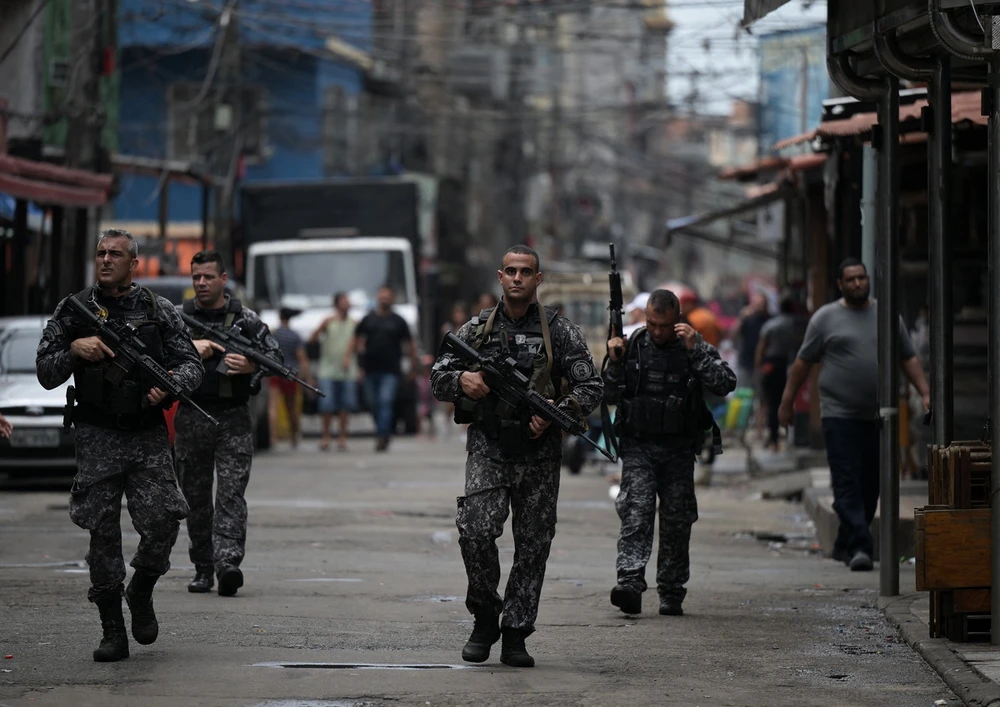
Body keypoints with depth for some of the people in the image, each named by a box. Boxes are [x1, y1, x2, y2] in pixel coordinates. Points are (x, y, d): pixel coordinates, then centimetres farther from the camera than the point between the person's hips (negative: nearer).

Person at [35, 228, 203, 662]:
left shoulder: (158, 311, 8)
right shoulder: (73, 312, 6)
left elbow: (192, 363, 8)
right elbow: (45, 374, 5)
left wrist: (171, 383, -14)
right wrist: (74, 350, -14)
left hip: (149, 436, 0)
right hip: (98, 441, 0)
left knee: (162, 524, -10)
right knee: (103, 533, -1)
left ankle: (141, 594, 20)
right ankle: (112, 633, 6)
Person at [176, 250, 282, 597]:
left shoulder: (245, 319, 5)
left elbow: (276, 357, 7)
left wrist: (253, 366, -14)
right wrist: (191, 347, -18)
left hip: (234, 420, -2)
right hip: (191, 419, 2)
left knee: (231, 493, -12)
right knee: (195, 497, 7)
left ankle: (228, 564, -21)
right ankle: (203, 568, 15)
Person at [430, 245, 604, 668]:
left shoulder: (560, 331, 3)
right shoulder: (477, 328, 7)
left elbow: (591, 388, 0)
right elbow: (438, 378, 8)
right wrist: (461, 380, -15)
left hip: (539, 455, 0)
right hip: (488, 450, 0)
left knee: (533, 546, 2)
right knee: (475, 532, -16)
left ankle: (515, 635, 11)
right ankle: (485, 618, 4)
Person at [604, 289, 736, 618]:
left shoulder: (696, 347, 0)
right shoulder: (632, 346, 4)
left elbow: (726, 384, -12)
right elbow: (610, 396, 7)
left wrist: (695, 350, -18)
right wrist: (615, 363, -9)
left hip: (679, 450, 0)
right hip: (638, 446, 0)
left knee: (676, 520, 4)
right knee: (636, 510, -16)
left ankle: (671, 593, 13)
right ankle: (630, 583, -28)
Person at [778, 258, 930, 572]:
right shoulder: (826, 317, 3)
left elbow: (909, 358, 16)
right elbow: (803, 362, 7)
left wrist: (925, 393, 5)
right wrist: (786, 403, 7)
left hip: (877, 417, 4)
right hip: (840, 416, -4)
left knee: (870, 486, 6)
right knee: (848, 483, -11)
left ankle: (844, 545, 18)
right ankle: (859, 546, -17)